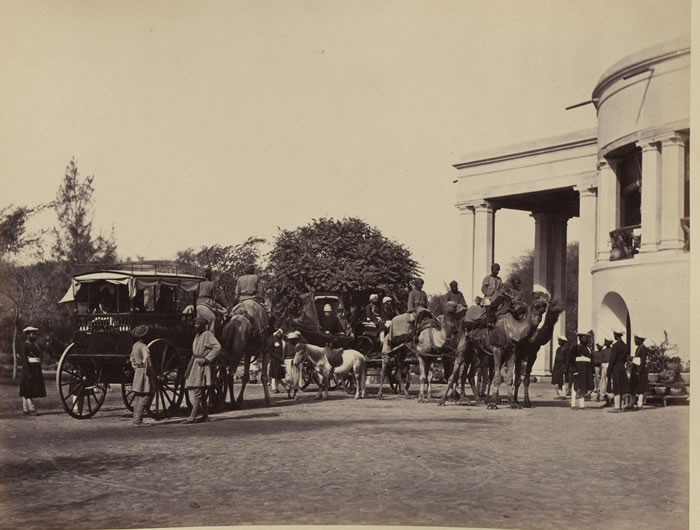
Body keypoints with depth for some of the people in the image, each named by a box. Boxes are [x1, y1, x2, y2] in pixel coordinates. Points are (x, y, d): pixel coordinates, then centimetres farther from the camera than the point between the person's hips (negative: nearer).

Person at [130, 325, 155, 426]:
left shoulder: (135, 346, 12)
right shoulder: (143, 347, -17)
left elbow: (132, 358, 26)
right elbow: (146, 358, -30)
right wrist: (148, 370, -21)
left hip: (138, 372, 10)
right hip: (144, 373, -10)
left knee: (138, 397, 13)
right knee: (146, 396, -7)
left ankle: (136, 419, 17)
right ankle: (138, 420, -11)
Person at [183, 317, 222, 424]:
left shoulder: (208, 335, -10)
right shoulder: (197, 335, 17)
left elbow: (217, 347, -20)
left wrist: (207, 359, -20)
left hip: (201, 365, -9)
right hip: (194, 365, 9)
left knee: (197, 391, -11)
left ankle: (192, 417, -13)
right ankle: (205, 415, 17)